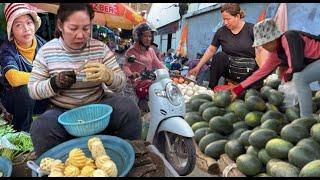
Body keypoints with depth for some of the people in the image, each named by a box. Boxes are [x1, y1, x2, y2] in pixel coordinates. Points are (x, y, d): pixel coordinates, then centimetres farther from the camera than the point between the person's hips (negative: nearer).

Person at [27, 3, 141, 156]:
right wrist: (54, 83, -23)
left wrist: (108, 76, -31)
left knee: (130, 109, -24)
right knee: (39, 128, -30)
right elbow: (32, 90, -1)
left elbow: (120, 83, -7)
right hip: (63, 112, 0)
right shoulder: (46, 51, -5)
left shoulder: (100, 48, -5)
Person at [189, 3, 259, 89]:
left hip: (250, 72, -3)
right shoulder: (221, 32, 4)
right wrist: (198, 67, 7)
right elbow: (211, 50, 11)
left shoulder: (251, 29, -2)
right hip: (230, 69, 3)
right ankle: (211, 89, -17)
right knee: (219, 56, -27)